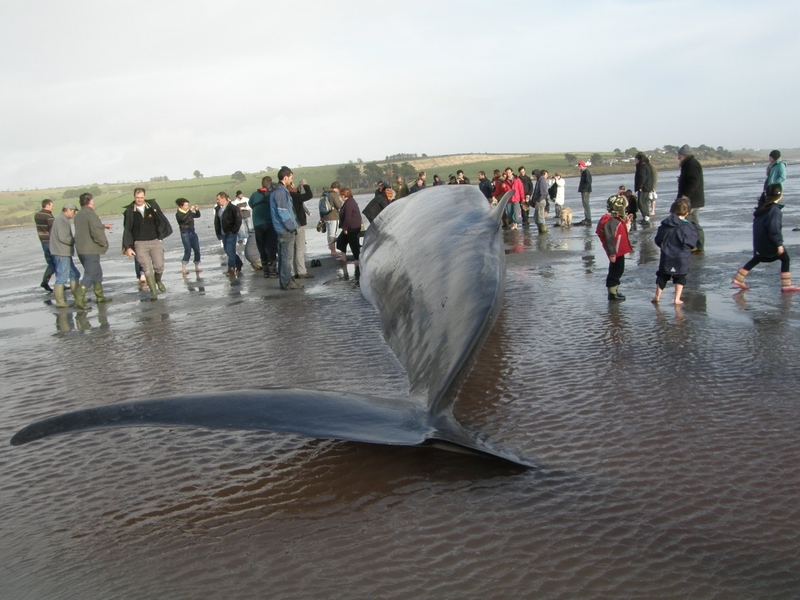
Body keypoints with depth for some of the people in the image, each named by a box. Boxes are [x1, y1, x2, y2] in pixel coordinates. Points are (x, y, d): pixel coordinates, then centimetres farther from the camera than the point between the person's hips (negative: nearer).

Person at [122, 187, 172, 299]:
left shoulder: (153, 206, 0)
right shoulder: (129, 211, -3)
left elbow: (161, 221, 8)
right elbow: (127, 230, -1)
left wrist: (160, 236, 7)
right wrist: (128, 247, -6)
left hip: (155, 241, 1)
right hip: (140, 244, -1)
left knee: (159, 266, -1)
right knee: (147, 269, -4)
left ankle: (158, 281, 31)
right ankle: (153, 291, 8)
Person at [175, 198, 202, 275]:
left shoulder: (189, 212, 10)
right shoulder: (178, 214, -7)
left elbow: (198, 216, 18)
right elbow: (184, 218, -26)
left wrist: (197, 210, -1)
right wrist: (190, 210, -26)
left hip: (193, 232, 6)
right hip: (185, 234, -6)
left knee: (197, 250, 4)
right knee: (188, 251, -10)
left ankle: (196, 267, 15)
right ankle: (183, 269, -3)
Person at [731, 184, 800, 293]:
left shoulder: (763, 207, 8)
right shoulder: (774, 210, -19)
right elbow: (774, 229, -24)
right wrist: (779, 244, -20)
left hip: (759, 242, 8)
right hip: (769, 243, -8)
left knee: (757, 259, 23)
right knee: (785, 259, 5)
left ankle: (738, 279, 20)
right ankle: (786, 285, 5)